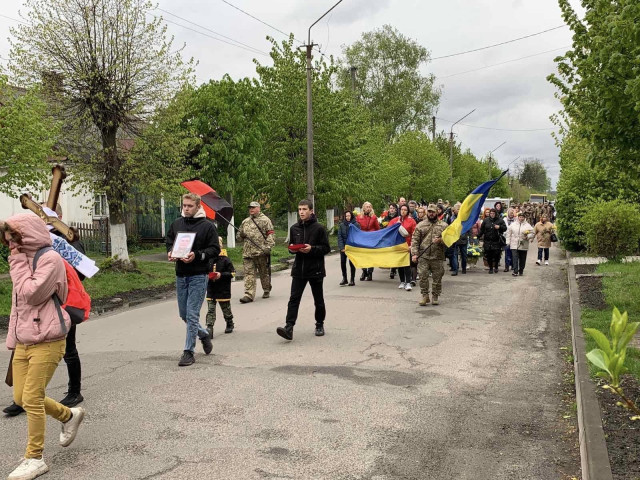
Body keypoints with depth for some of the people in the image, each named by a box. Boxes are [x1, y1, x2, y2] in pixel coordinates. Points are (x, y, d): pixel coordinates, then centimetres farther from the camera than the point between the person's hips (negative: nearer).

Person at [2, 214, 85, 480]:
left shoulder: (50, 259, -12)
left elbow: (32, 294, -22)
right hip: (24, 342, 9)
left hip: (47, 342, -9)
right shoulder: (24, 260, 14)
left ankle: (34, 459, 9)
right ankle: (69, 415, 31)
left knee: (32, 399, -6)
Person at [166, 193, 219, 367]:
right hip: (180, 275, 6)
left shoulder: (208, 226, -6)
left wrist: (197, 255, -22)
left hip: (198, 276, -6)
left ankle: (189, 351, 5)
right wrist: (170, 253, -2)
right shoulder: (176, 224, 9)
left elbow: (215, 249, -8)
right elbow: (169, 242, 20)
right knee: (184, 314, 14)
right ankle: (204, 335, 38)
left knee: (192, 314, -6)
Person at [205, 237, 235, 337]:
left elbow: (232, 273, -7)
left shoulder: (225, 260, -9)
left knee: (226, 309, 13)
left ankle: (230, 324, 35)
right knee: (210, 310, -3)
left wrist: (221, 275, -20)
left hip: (223, 290, -3)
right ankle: (209, 329, -6)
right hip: (211, 289, 3)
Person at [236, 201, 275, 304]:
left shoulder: (265, 220, 1)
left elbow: (271, 235, -6)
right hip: (247, 253, 4)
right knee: (249, 273, -4)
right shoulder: (245, 222, 18)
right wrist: (240, 235, 1)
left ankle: (266, 290, 27)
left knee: (264, 273, 8)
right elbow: (239, 236, 25)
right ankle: (249, 294, -7)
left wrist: (268, 247, -18)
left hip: (261, 253, -4)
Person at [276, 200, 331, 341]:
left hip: (315, 269, -3)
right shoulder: (294, 228, 7)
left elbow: (326, 248, -6)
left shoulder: (319, 228, -7)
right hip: (299, 269, 3)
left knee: (318, 300, 11)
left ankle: (319, 325, 27)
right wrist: (292, 249, -4)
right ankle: (289, 328, -12)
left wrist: (312, 249, -20)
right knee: (294, 298, -7)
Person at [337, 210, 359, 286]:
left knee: (352, 263, -1)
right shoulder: (341, 225, 4)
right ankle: (344, 278, 15)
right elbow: (339, 237, 2)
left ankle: (352, 279, 9)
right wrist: (342, 247, -8)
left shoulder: (356, 224, -1)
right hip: (343, 247, 2)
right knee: (342, 262, 1)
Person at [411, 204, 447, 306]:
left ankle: (435, 296, 18)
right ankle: (425, 296, 6)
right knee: (423, 276, -5)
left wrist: (441, 240, -16)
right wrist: (414, 254, -6)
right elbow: (415, 240, 4)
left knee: (437, 278, 5)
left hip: (438, 256, 0)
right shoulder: (420, 225, 8)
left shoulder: (443, 225, 8)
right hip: (423, 256, 0)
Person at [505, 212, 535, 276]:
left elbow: (531, 234, 3)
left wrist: (527, 236, -17)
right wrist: (508, 242, 3)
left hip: (523, 246, 1)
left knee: (522, 259, 8)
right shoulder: (512, 224, 6)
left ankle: (521, 271, 21)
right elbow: (509, 233, 7)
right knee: (515, 259, -10)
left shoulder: (527, 225, 4)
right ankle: (515, 271, -11)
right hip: (514, 245, -1)